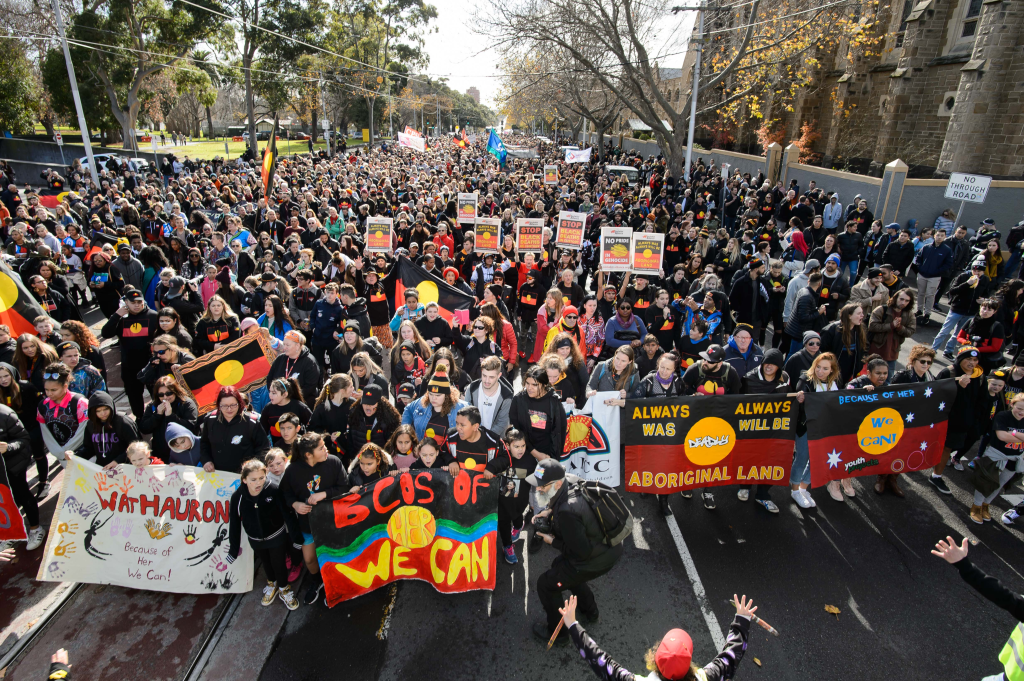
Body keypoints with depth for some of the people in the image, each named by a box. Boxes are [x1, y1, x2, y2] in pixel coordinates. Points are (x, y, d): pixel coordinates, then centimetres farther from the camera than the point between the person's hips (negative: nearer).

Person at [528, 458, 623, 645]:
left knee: (546, 584, 5)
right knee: (559, 566, 31)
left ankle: (556, 631, 27)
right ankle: (589, 611, 49)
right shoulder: (570, 481, -11)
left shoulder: (566, 512, -36)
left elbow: (582, 552, -27)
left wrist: (552, 542, -14)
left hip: (597, 560, -9)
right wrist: (550, 511, -3)